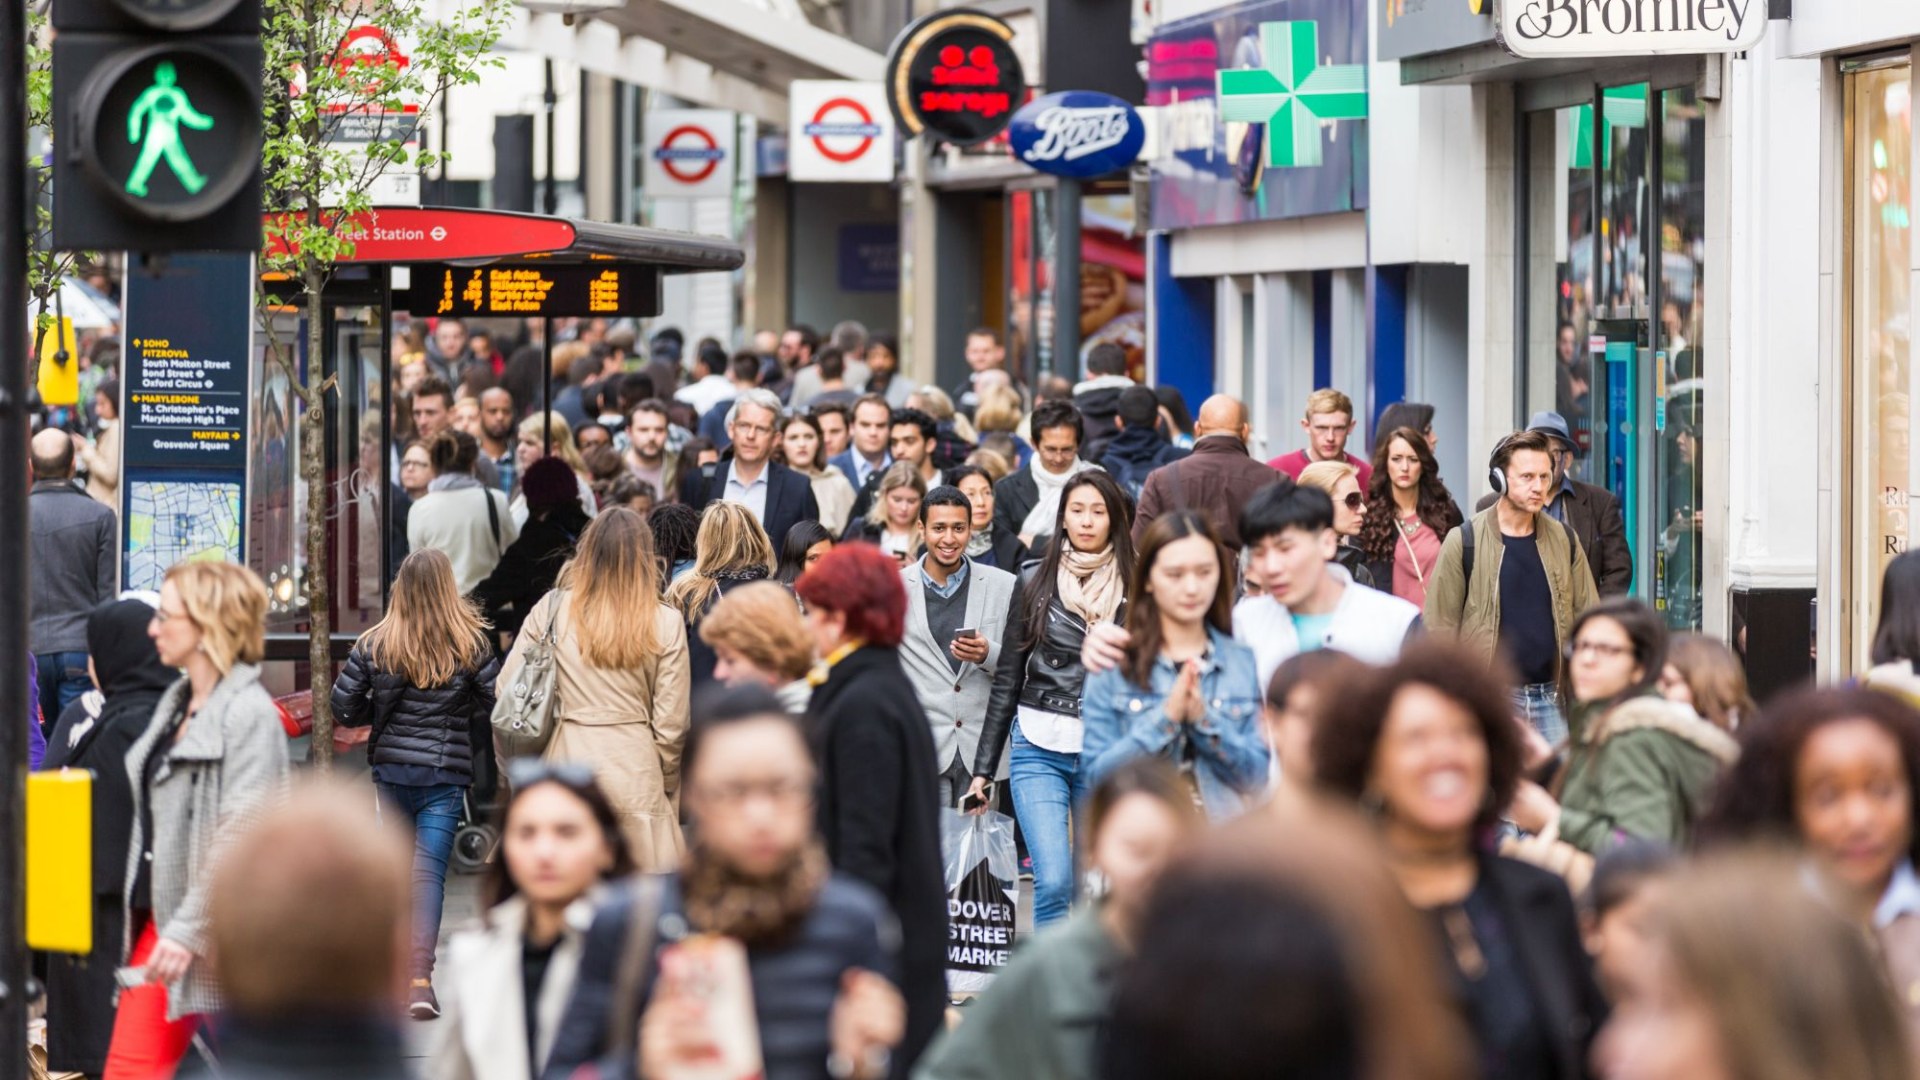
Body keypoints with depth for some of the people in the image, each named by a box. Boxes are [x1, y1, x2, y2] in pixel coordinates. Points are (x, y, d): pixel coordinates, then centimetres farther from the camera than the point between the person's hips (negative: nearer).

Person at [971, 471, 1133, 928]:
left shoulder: (1135, 586, 3)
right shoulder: (1035, 580, 5)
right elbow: (1007, 680, 8)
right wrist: (984, 766, 6)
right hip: (1040, 748, 0)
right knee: (1053, 881, -13)